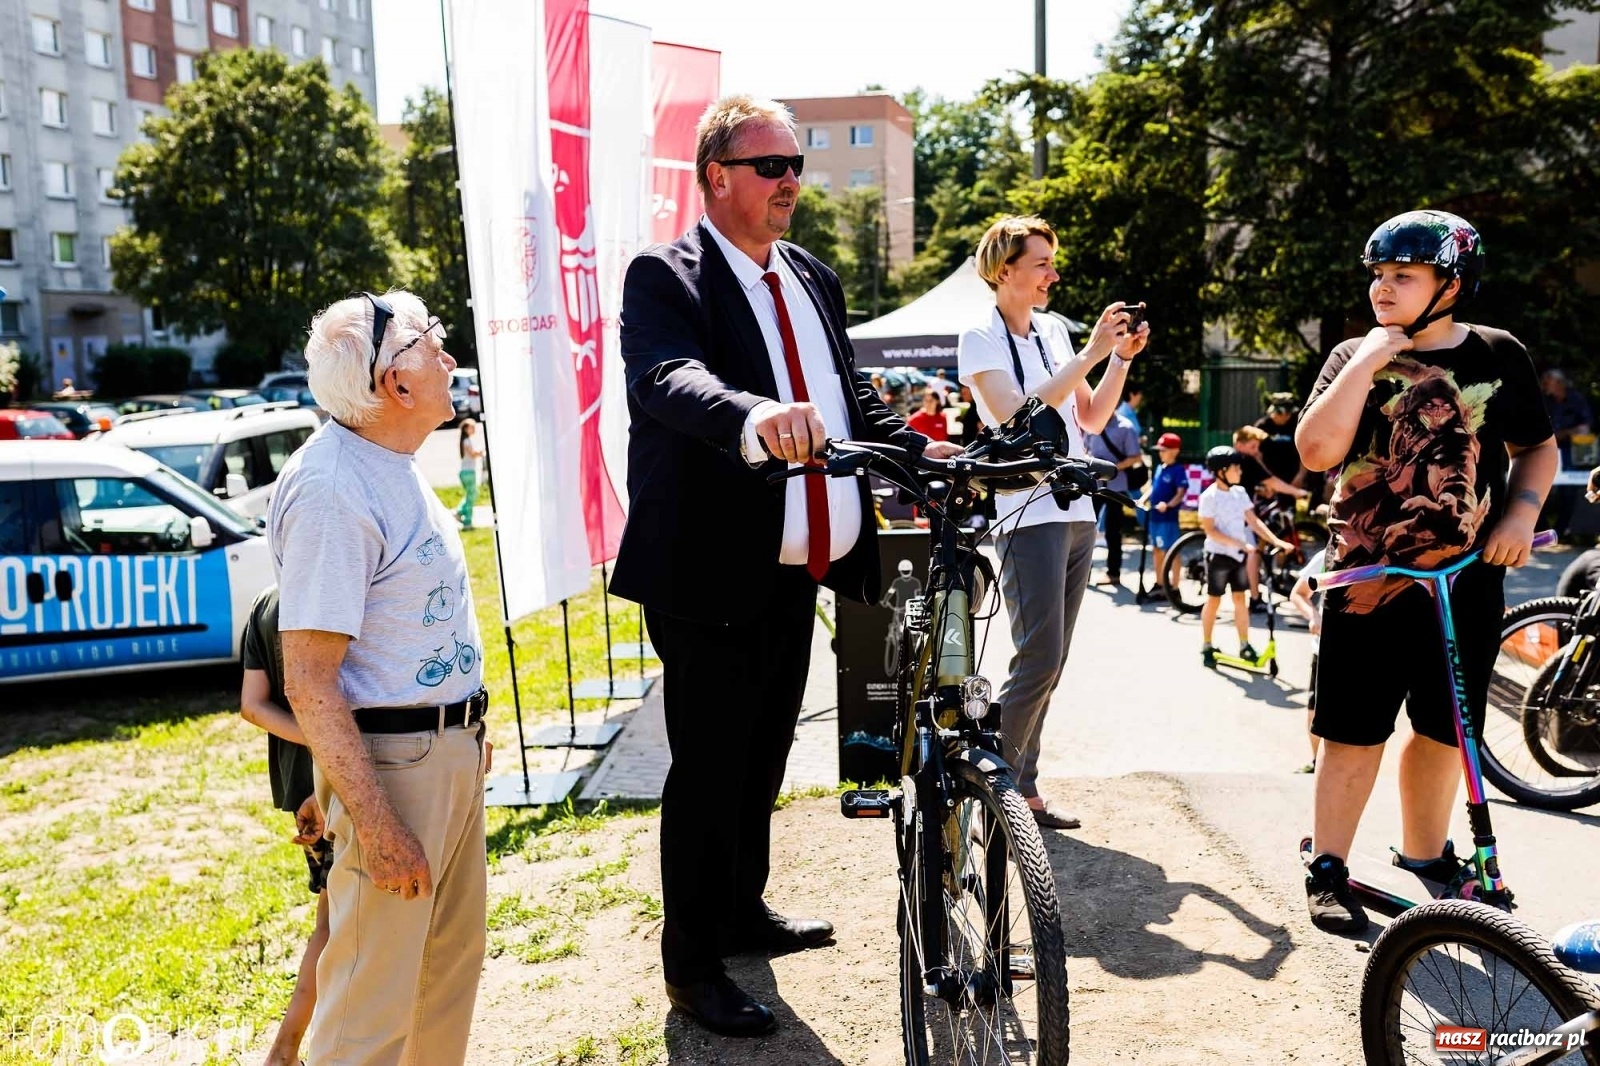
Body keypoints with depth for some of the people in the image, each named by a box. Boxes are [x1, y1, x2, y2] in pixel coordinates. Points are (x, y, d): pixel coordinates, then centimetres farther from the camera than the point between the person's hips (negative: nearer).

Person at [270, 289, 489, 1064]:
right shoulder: (331, 490, -21)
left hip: (451, 750, 9)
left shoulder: (393, 463, 7)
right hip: (389, 763, -9)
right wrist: (377, 827, -25)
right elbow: (309, 683, -24)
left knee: (452, 963, 21)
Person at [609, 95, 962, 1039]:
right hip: (712, 574, -7)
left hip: (796, 572, 8)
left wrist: (922, 448, -3)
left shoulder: (815, 279, 14)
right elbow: (667, 379, -31)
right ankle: (693, 964, 19)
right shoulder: (665, 277, -11)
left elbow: (851, 399, 14)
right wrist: (753, 417, -51)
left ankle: (744, 909, 41)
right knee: (709, 770, 3)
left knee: (764, 755, 21)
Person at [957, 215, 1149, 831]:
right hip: (1027, 515, -7)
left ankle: (1022, 790, 15)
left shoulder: (1053, 330, 14)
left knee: (1049, 665, 8)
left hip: (1076, 513, 7)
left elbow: (1091, 418, 16)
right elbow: (1016, 417, -20)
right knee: (1039, 661, -12)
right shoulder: (980, 337, -6)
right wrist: (1090, 355, -18)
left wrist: (1121, 358, 2)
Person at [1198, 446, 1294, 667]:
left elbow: (1253, 521, 2)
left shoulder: (1240, 492, 4)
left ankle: (1245, 646, 17)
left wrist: (1276, 541, -9)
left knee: (1240, 599, 9)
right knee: (1214, 601, 4)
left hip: (1238, 555, 5)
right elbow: (1210, 530, -18)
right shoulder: (1209, 496, -14)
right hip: (1218, 555, -5)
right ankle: (1207, 647, 15)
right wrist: (1242, 544, -23)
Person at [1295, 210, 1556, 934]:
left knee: (1443, 729, 14)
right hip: (1368, 581, -2)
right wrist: (1368, 361, -15)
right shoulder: (1354, 358, 1)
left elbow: (1539, 448, 14)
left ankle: (1424, 854, 32)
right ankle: (1328, 870, 13)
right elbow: (1316, 451, -14)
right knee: (1355, 733, 1)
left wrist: (1523, 510, -5)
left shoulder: (1498, 355, 4)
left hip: (1468, 582, 2)